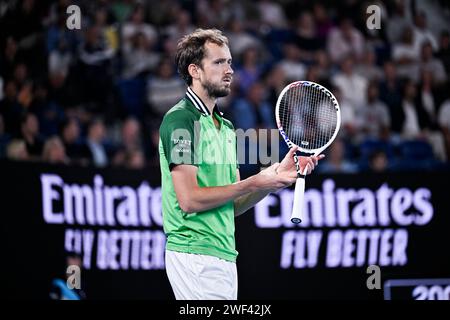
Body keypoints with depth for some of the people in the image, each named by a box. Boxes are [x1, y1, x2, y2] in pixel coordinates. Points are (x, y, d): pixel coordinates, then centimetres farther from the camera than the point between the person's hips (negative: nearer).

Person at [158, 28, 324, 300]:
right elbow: (189, 200, -17)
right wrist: (255, 183, -14)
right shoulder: (180, 120, -9)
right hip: (196, 255, -9)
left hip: (225, 255, 9)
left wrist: (278, 175, 3)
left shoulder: (225, 126, 19)